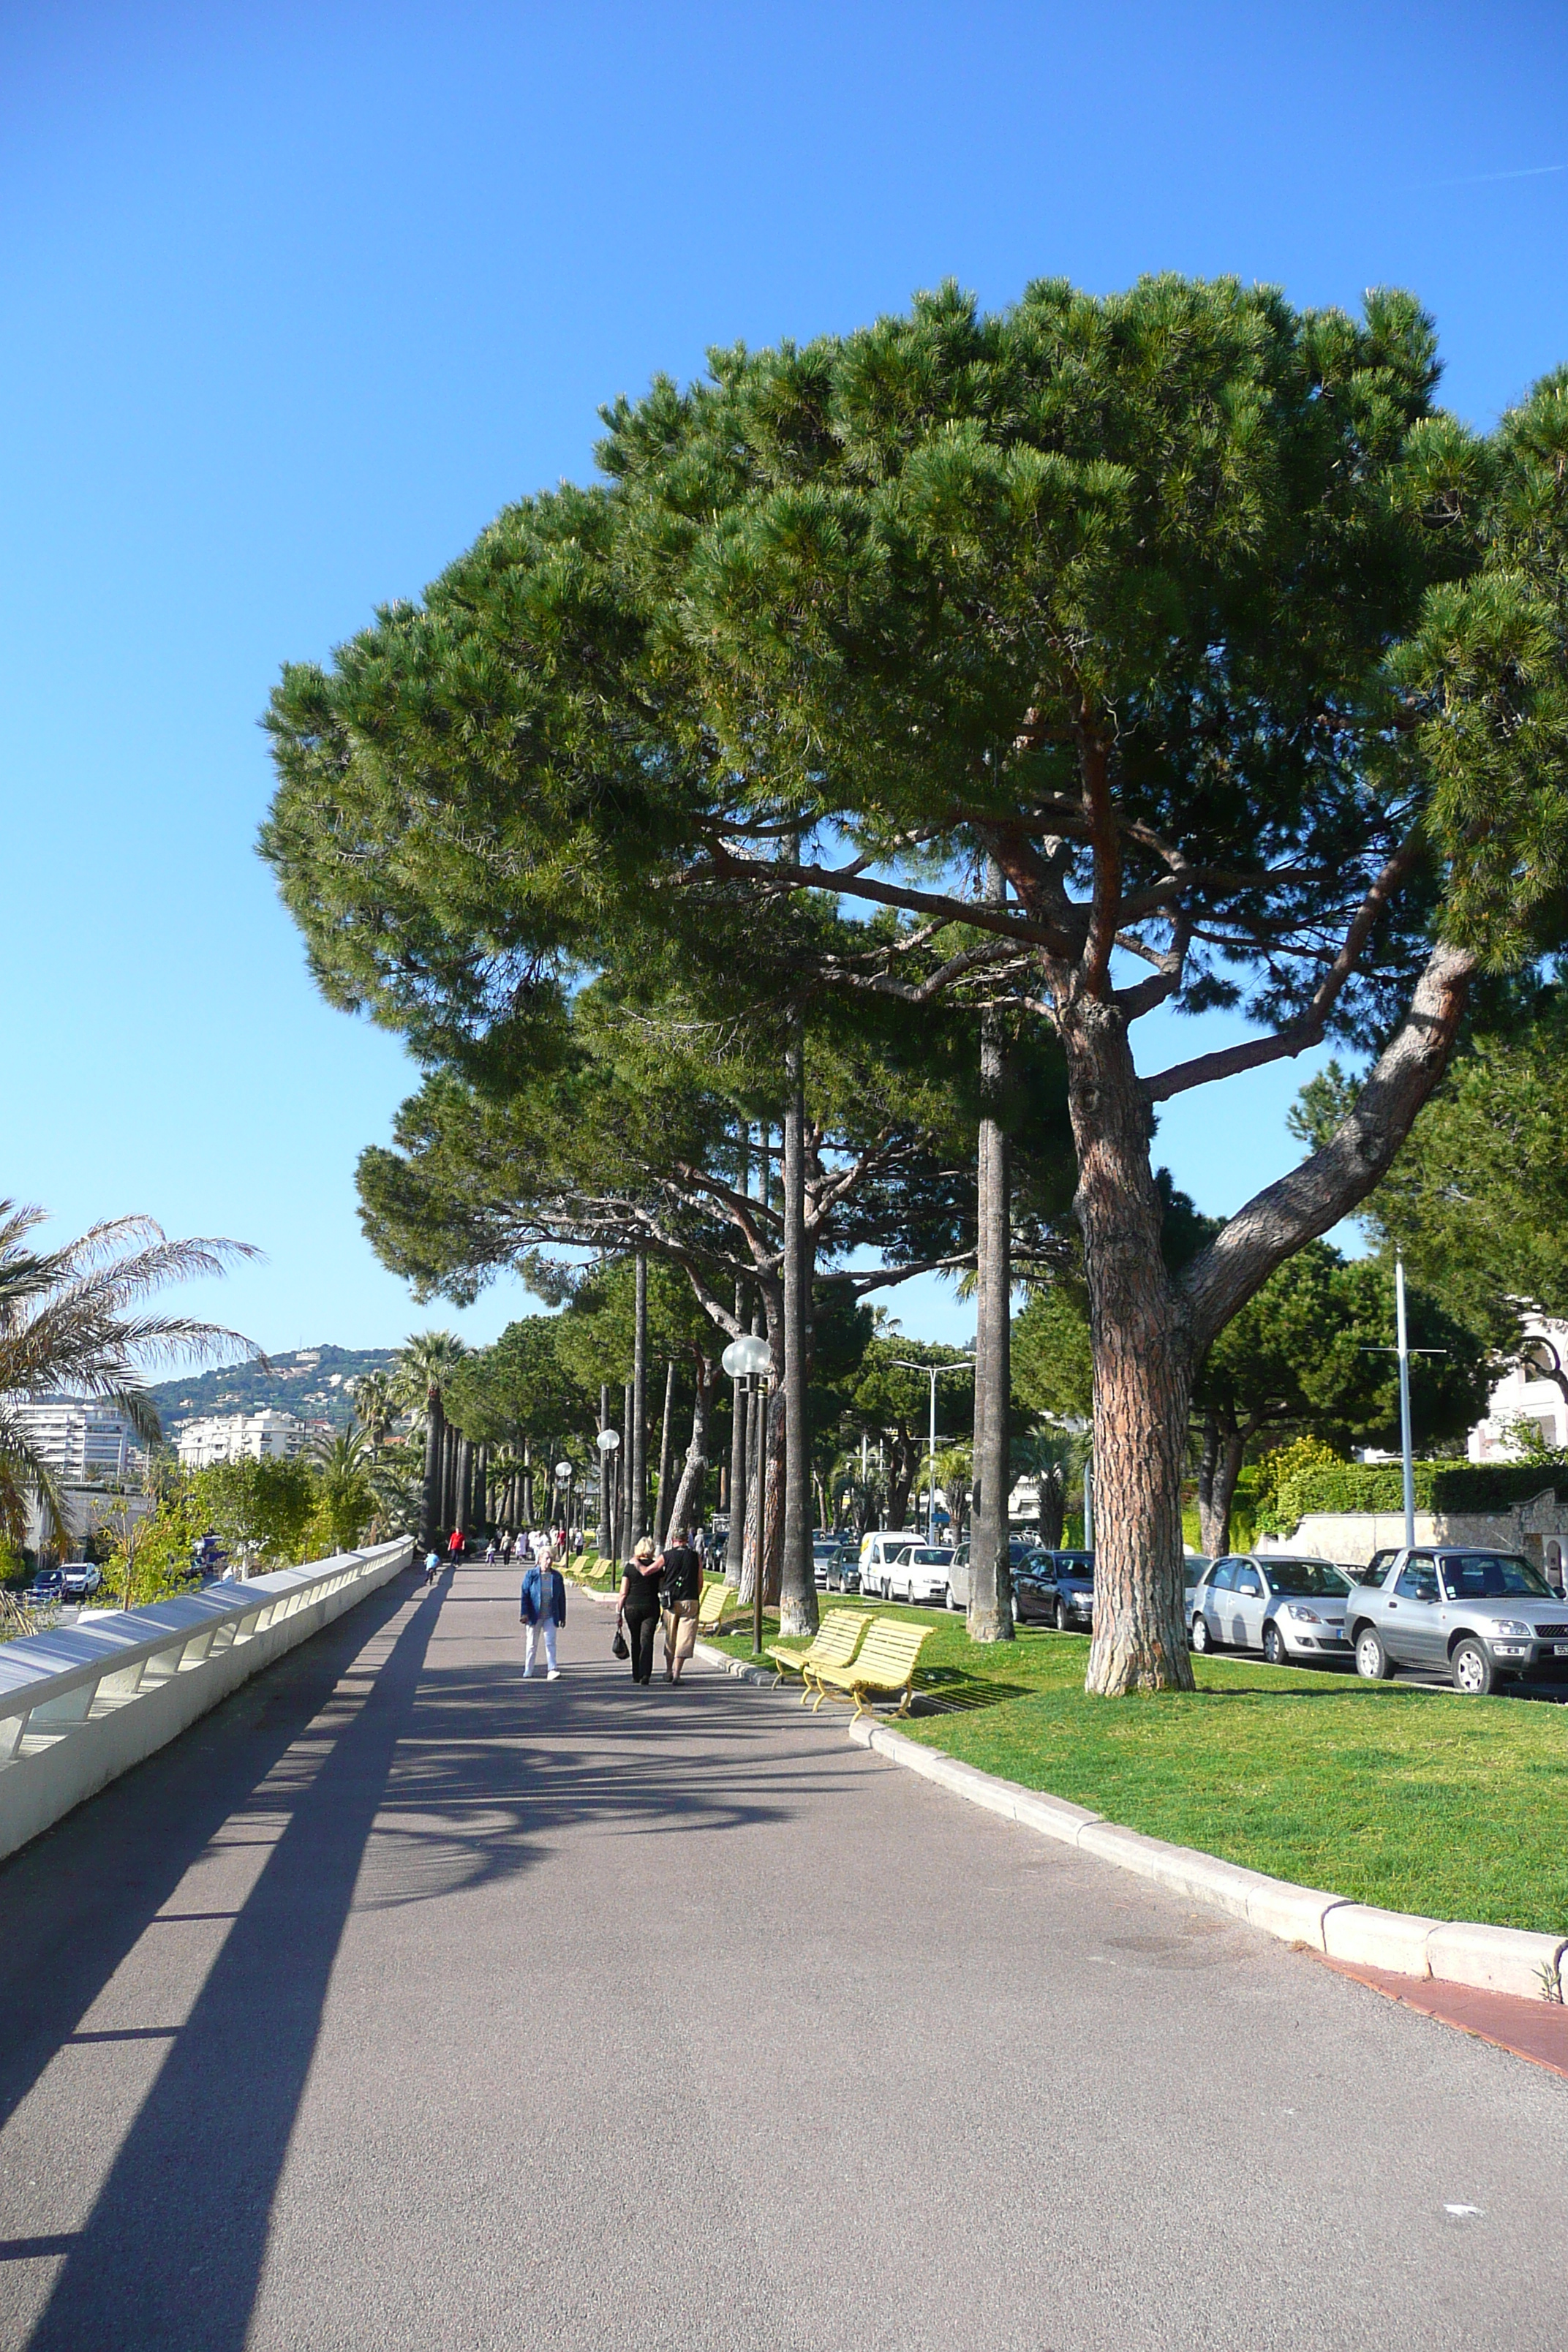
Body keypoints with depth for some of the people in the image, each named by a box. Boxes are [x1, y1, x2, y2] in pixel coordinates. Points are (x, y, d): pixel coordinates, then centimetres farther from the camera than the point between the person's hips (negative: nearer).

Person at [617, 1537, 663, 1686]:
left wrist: (619, 1612, 2)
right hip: (651, 1607, -1)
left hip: (632, 1607, 1)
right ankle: (645, 1674, -17)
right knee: (647, 1641, -3)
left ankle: (636, 1675, 19)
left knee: (635, 1642, 14)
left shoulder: (630, 1566, -1)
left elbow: (623, 1593, -2)